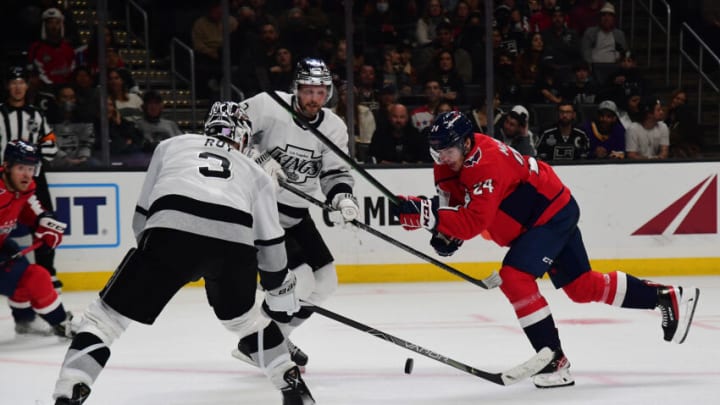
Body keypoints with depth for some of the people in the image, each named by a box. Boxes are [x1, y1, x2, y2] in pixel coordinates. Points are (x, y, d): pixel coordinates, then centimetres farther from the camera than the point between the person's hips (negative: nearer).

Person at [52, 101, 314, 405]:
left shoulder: (171, 146, 33)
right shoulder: (255, 173, 35)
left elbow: (142, 216, 31)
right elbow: (269, 242, 34)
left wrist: (155, 260, 45)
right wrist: (281, 288, 48)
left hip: (171, 232, -2)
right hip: (234, 243, 2)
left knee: (105, 316, 7)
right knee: (243, 316, 33)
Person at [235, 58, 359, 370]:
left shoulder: (334, 127, 0)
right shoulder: (268, 106, -16)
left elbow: (335, 172, -1)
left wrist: (342, 197, -22)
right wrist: (258, 159, -28)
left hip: (295, 215, 8)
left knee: (324, 283, 9)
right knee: (298, 281, -18)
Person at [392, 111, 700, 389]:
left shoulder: (487, 164, -33)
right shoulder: (451, 160, -5)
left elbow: (474, 223, -40)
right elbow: (453, 198, 8)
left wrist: (428, 214, -47)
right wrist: (446, 231, -10)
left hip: (553, 213, -10)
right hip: (535, 217, 10)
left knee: (514, 277, -24)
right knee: (582, 287, 16)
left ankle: (555, 361, -19)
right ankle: (668, 298, 29)